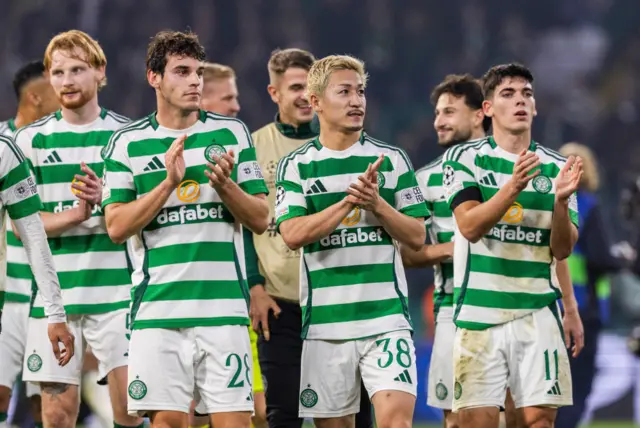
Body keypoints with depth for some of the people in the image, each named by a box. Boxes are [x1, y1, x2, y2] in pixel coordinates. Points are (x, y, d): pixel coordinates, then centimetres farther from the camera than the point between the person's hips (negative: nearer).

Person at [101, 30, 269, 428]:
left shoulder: (232, 133, 8)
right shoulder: (127, 142, 5)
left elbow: (260, 220, 7)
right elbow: (117, 227, -2)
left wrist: (225, 184, -12)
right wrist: (169, 182, -13)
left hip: (224, 306, 1)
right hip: (158, 309, -1)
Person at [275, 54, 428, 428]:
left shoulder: (392, 159, 8)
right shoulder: (296, 166, 5)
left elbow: (416, 236, 5)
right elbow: (293, 235, -9)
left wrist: (375, 203, -11)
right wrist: (350, 200, -14)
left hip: (387, 316, 0)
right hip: (325, 320, 0)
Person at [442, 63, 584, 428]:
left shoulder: (556, 168, 10)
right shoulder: (464, 159, 3)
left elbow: (562, 250, 4)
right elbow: (469, 226, -12)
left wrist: (560, 199, -14)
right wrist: (513, 187, -26)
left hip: (538, 315, 2)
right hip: (480, 314, -2)